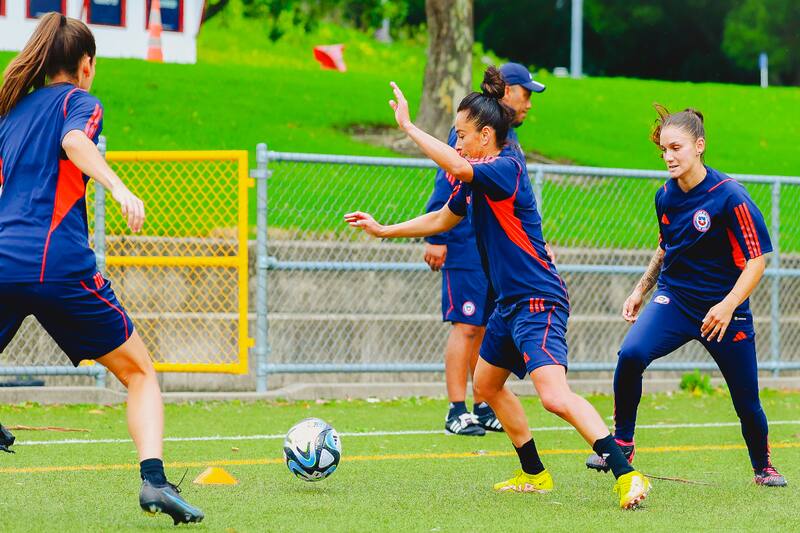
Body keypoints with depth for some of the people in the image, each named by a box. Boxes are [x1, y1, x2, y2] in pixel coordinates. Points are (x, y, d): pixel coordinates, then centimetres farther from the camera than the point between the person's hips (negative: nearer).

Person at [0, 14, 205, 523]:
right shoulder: (78, 101, 6)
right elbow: (75, 142, -17)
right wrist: (119, 188, -30)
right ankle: (153, 478, -12)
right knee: (140, 373, 7)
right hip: (59, 265, -5)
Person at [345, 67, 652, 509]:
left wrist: (408, 127, -29)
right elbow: (443, 219, 29)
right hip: (510, 302, 11)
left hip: (539, 301, -11)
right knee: (487, 385, 23)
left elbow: (457, 166, -37)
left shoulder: (506, 169, -17)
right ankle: (534, 475, 33)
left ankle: (627, 475, -26)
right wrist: (383, 230, 31)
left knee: (555, 396, -24)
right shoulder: (476, 181, 12)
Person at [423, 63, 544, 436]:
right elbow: (447, 184, -14)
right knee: (467, 327, -8)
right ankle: (457, 413, -5)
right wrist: (436, 238, -18)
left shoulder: (510, 137, 17)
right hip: (468, 248, -8)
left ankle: (483, 409, 14)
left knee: (489, 329, 9)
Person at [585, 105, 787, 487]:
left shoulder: (730, 197, -16)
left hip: (723, 311, -3)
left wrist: (728, 305, -28)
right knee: (631, 354, -26)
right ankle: (621, 446, -13)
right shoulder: (665, 196, 0)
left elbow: (756, 260, -16)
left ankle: (762, 466, 33)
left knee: (746, 401, 4)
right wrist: (641, 290, 18)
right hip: (673, 299, 3)